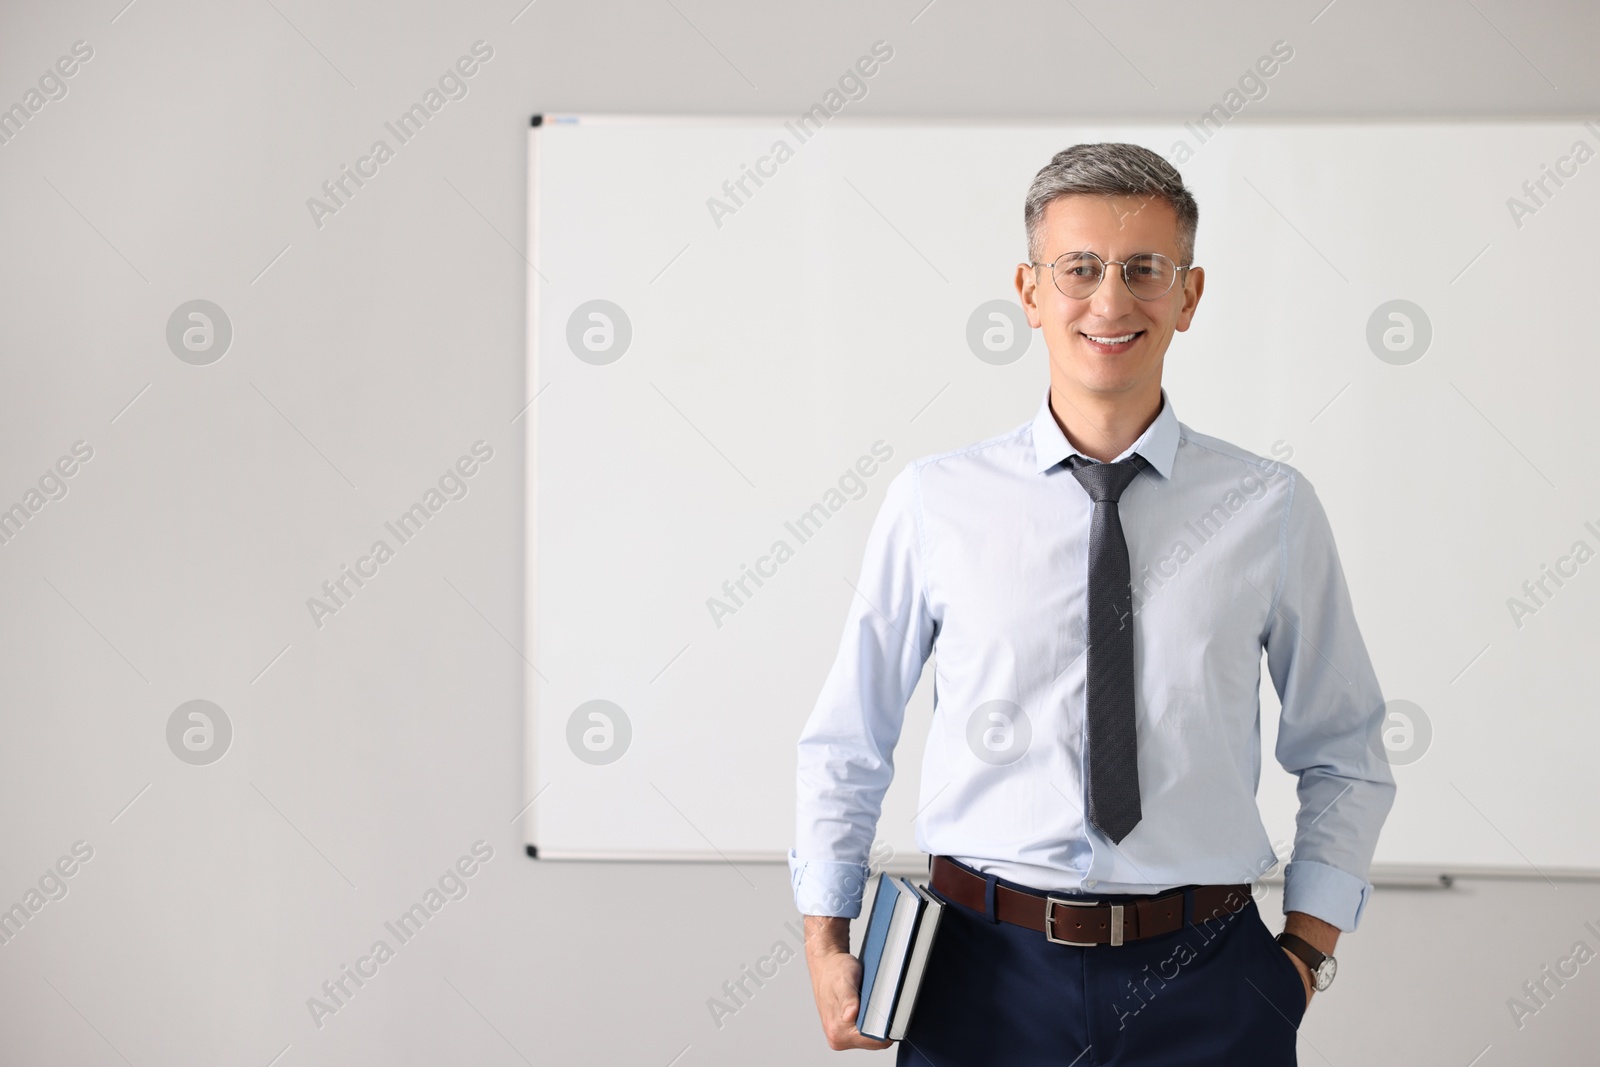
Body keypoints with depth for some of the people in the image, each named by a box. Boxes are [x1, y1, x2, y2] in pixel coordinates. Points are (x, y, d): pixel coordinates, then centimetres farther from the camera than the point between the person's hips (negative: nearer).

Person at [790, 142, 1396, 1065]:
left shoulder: (1272, 508, -1)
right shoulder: (934, 502, -2)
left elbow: (1343, 755, 8)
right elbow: (848, 741, 6)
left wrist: (1308, 948, 0)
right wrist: (827, 941, 0)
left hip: (1205, 987, 0)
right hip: (987, 973, 0)